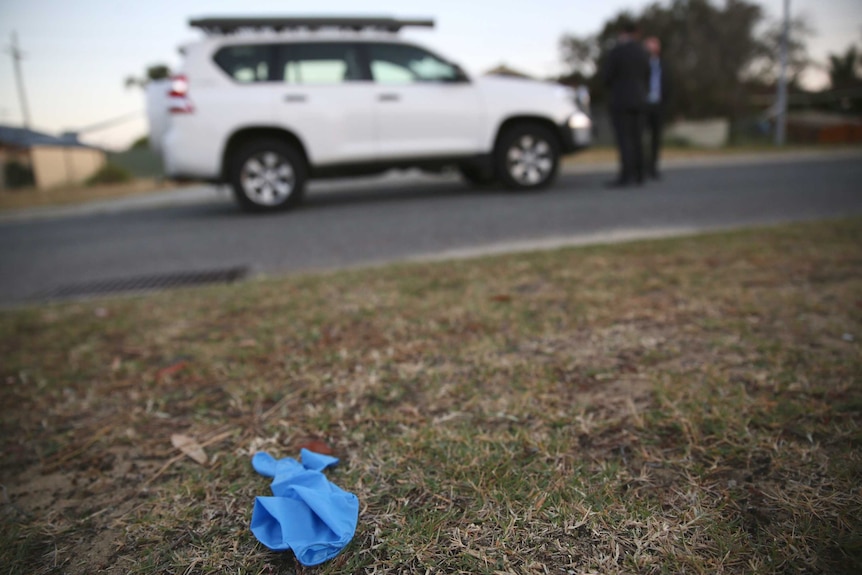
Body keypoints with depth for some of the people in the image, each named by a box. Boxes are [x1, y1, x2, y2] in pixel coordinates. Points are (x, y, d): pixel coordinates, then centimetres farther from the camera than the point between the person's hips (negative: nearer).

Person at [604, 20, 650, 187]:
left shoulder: (615, 52, -10)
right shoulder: (643, 52, 10)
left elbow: (608, 77, -8)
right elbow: (646, 78, 14)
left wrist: (612, 88, 13)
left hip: (620, 101, -6)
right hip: (638, 101, 6)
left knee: (624, 139, -9)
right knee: (636, 139, 9)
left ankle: (626, 176, -13)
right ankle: (638, 175, 11)